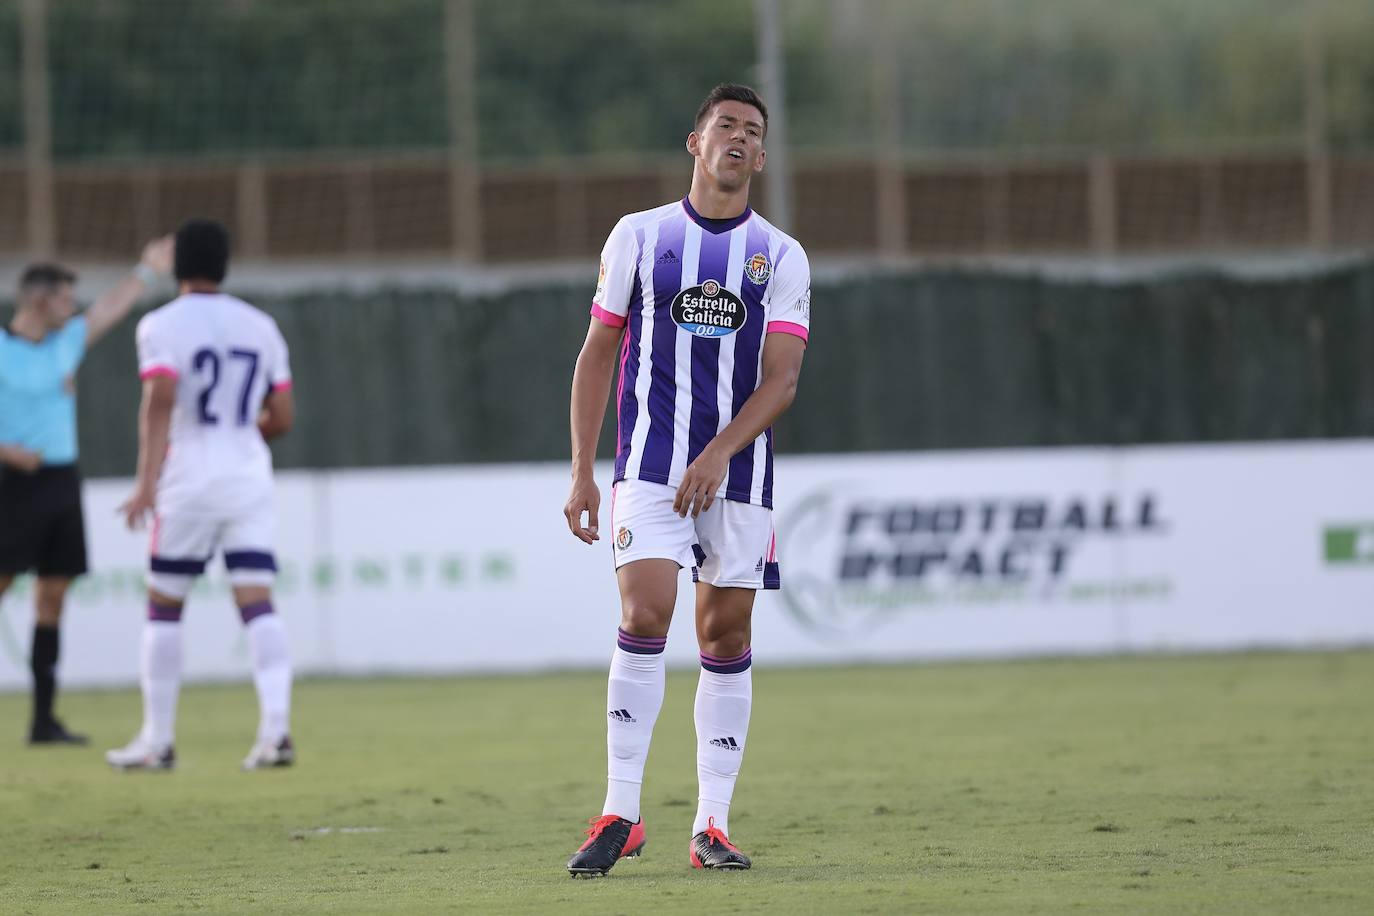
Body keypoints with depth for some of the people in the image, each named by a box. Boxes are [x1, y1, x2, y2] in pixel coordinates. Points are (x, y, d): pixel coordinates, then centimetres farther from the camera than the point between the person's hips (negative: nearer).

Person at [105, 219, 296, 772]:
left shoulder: (162, 326, -4)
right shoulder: (260, 327, 11)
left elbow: (161, 398, -19)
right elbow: (282, 418, 12)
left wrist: (146, 482, -24)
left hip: (189, 478, -3)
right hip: (250, 478, 4)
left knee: (163, 608, 8)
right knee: (257, 604, -3)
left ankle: (158, 740, 12)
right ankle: (276, 728, -18)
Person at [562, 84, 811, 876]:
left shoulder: (782, 258, 5)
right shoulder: (638, 237, 6)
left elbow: (781, 379, -3)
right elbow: (598, 355, 8)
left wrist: (718, 454, -17)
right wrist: (581, 475, 3)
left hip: (738, 473, 1)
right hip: (649, 470, -1)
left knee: (727, 638, 3)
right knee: (645, 618, -15)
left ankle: (714, 825, 7)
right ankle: (622, 815, -11)